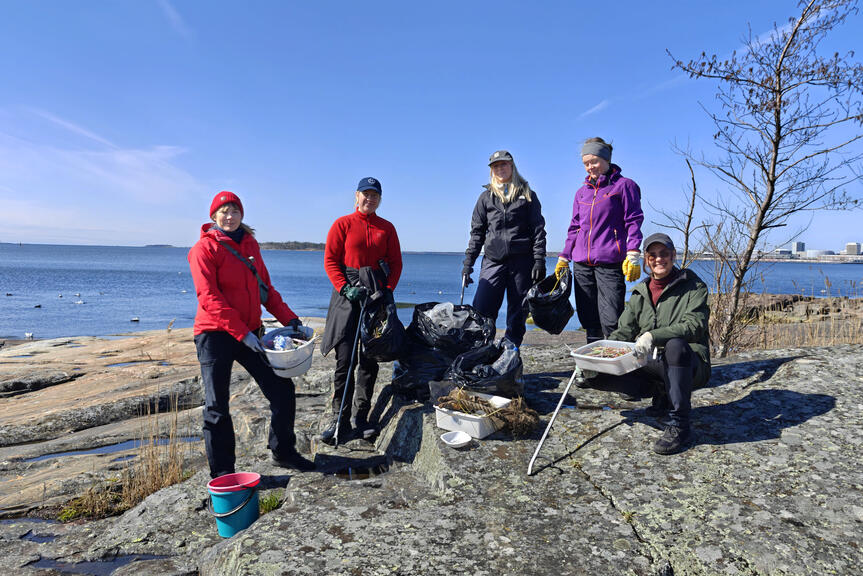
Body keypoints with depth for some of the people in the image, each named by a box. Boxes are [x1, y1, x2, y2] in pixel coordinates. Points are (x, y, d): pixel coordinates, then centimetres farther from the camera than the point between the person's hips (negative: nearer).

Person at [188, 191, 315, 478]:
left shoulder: (250, 244, 12)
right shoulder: (204, 248, -6)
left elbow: (265, 287, 17)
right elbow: (209, 298, -15)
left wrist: (288, 318, 5)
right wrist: (242, 333, -22)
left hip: (250, 332, 6)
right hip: (215, 334, -5)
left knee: (282, 389, 6)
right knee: (217, 406, 2)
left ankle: (283, 452, 25)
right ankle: (222, 474, 16)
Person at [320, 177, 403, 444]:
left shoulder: (387, 228, 12)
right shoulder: (343, 224, 6)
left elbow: (396, 263, 9)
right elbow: (330, 260, 1)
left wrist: (386, 290, -7)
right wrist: (345, 287, -12)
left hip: (377, 294, 2)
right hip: (348, 294, -2)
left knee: (370, 358, 4)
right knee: (345, 358, -5)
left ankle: (361, 417, 14)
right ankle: (340, 420, 3)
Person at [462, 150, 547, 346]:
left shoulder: (527, 195, 9)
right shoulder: (486, 197, 13)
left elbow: (538, 230, 4)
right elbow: (477, 232, 12)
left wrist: (539, 261, -6)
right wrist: (468, 262, 5)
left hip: (522, 260, -1)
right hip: (493, 260, 1)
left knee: (517, 314, 4)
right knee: (481, 310, -10)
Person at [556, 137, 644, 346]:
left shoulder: (623, 186, 4)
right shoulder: (582, 192, 20)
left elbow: (634, 221, -2)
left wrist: (633, 254, -13)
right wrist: (563, 257, 16)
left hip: (610, 263, -5)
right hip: (582, 264, 5)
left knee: (611, 321, -11)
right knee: (589, 321, 7)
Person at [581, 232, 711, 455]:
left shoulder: (693, 286, -1)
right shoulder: (640, 293, 13)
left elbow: (694, 325, -18)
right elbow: (623, 332, 9)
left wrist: (654, 336, -33)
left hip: (689, 366, -5)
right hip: (650, 365, 5)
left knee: (675, 345, -40)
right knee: (598, 374, -14)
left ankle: (679, 425, -27)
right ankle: (662, 395, 5)